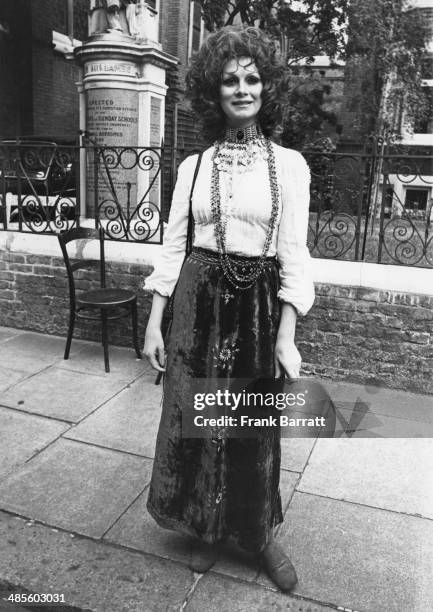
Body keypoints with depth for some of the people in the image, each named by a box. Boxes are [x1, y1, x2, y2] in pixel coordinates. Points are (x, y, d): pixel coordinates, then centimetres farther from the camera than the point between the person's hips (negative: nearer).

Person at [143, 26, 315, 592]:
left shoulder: (289, 164, 0)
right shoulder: (193, 166, 5)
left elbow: (294, 254, -4)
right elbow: (173, 247, 5)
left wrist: (286, 335, -12)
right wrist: (154, 323, 0)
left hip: (260, 305, -1)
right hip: (199, 301, 2)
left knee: (256, 428, 9)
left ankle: (259, 533, 35)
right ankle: (206, 529, 34)